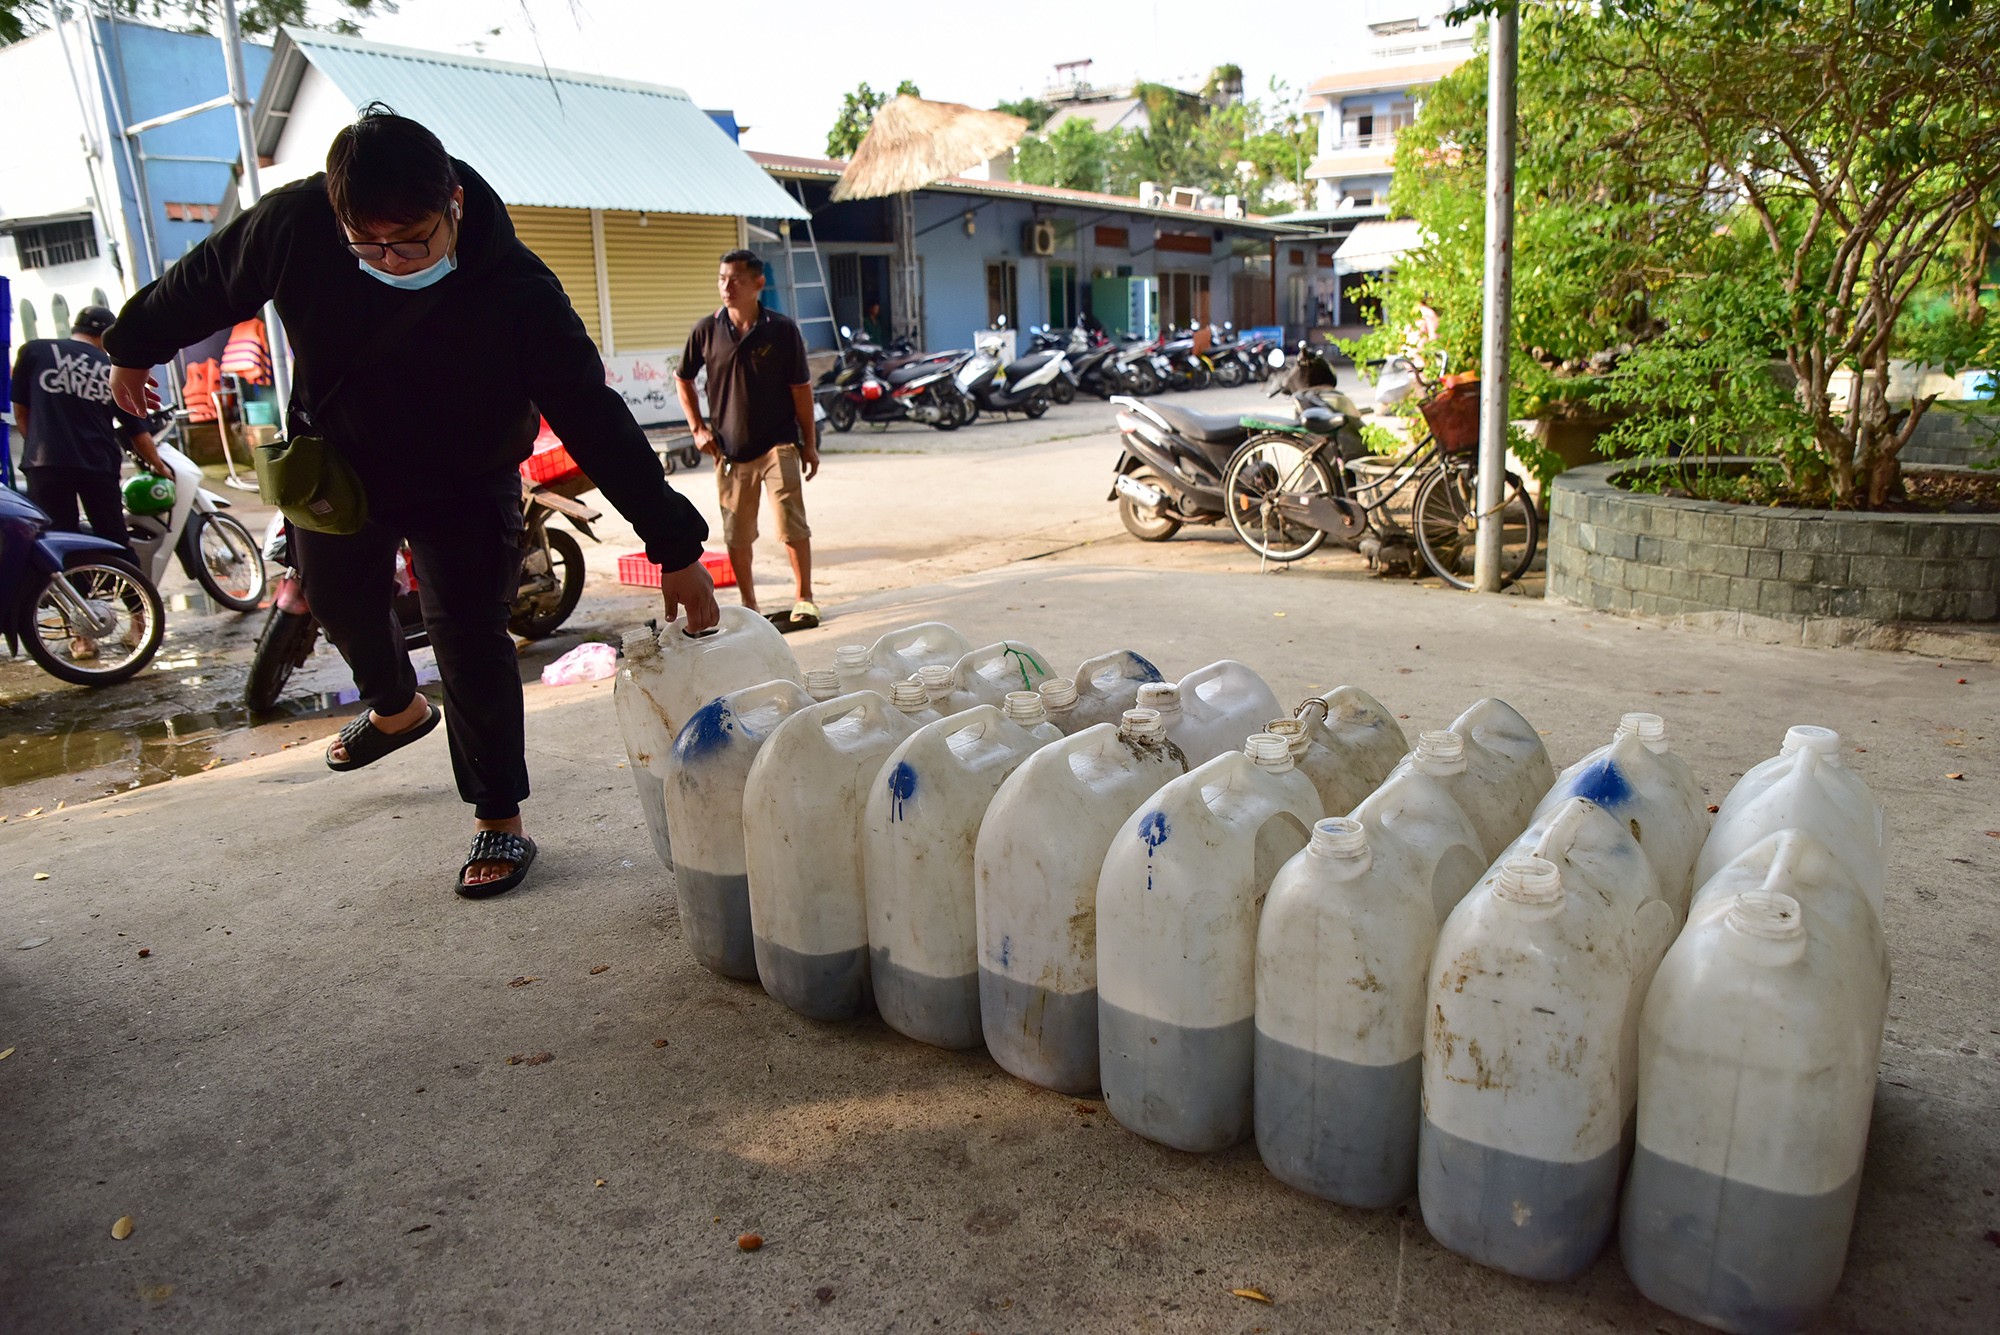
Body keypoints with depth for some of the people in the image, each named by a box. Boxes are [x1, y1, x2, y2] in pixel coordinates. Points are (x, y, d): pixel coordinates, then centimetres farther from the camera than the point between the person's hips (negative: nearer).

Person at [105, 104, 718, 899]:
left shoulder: (516, 291, -34)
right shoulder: (296, 223, -25)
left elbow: (594, 417, -34)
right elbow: (207, 280, -5)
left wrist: (674, 545, -37)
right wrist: (135, 346, 13)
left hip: (465, 483, -4)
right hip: (334, 462, 4)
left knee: (470, 637, -10)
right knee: (340, 602, 22)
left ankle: (500, 820, 4)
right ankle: (396, 709, 54)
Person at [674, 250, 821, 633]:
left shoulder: (782, 330, -4)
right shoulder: (707, 329, 1)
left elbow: (800, 388, 0)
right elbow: (682, 378, 15)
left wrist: (809, 443, 0)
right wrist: (697, 428, 6)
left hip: (778, 444, -2)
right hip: (729, 449, 3)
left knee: (792, 525, -7)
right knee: (736, 534, 7)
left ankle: (804, 601, 7)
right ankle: (749, 607, 20)